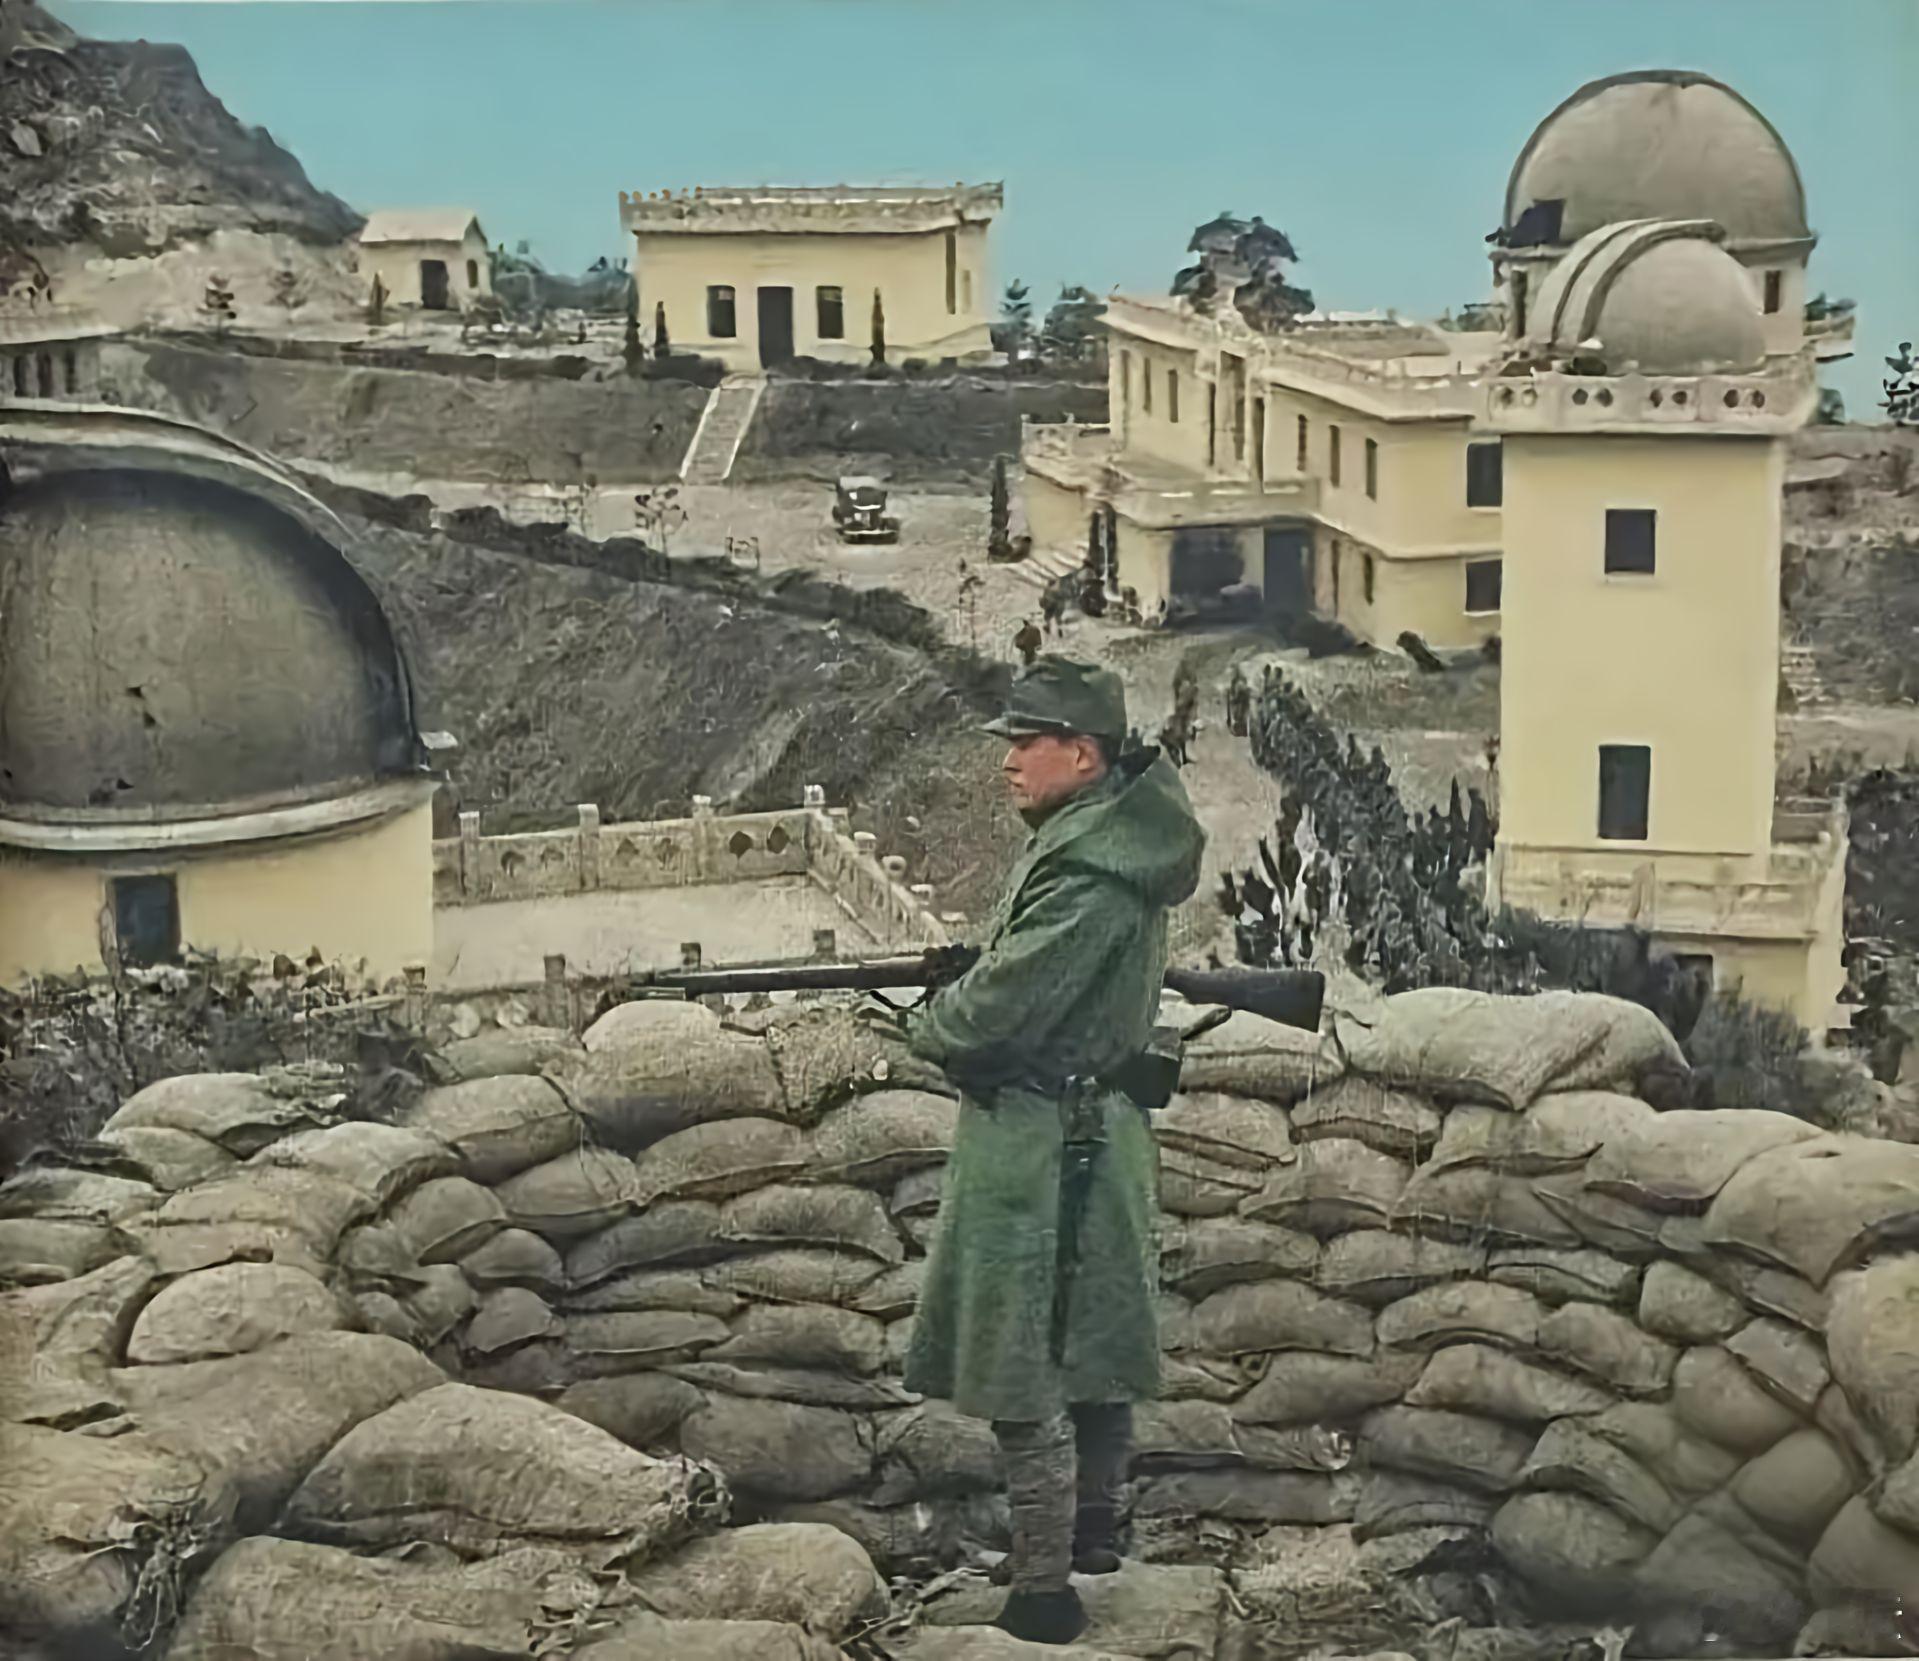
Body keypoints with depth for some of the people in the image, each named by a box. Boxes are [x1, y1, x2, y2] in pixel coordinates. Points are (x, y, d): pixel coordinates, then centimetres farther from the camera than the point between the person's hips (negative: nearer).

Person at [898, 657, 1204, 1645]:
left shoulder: (1090, 874, -23)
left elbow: (1003, 1000, -24)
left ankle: (1042, 1590, 3)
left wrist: (926, 1028, -4)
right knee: (1092, 1345, 21)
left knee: (1024, 1376, -3)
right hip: (1093, 1130, 10)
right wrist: (958, 1017, 3)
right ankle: (1093, 1530, 36)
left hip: (1038, 1146, -10)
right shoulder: (1107, 840, 9)